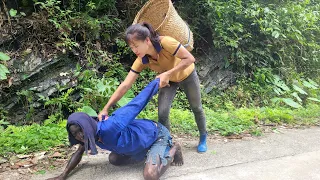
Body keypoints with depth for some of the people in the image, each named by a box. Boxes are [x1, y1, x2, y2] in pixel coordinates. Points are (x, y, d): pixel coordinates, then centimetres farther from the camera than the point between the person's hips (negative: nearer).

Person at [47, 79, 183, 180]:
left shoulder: (110, 128, -38)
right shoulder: (89, 135, -11)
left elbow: (135, 104, -31)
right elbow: (78, 153, 10)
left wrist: (157, 81, -21)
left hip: (158, 135, -8)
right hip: (143, 142, 8)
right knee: (113, 159, 13)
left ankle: (173, 149, 1)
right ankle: (150, 154, 21)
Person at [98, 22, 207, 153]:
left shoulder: (165, 42, -41)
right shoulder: (141, 60, -27)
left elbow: (190, 59, -36)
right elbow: (125, 85, -28)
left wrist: (167, 74, -44)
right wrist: (106, 109, -34)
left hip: (186, 74, -2)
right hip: (168, 80, 3)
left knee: (196, 108, 15)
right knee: (162, 113, -11)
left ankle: (203, 138, 39)